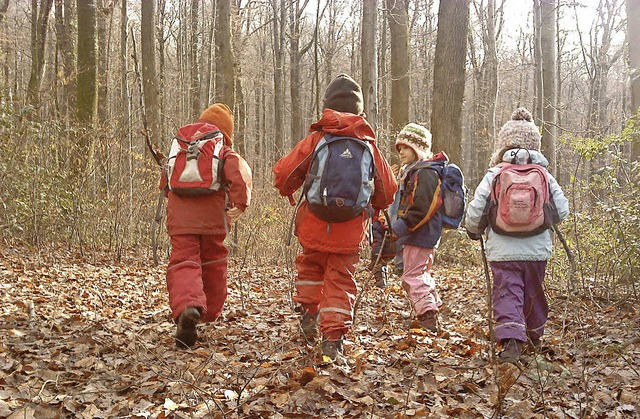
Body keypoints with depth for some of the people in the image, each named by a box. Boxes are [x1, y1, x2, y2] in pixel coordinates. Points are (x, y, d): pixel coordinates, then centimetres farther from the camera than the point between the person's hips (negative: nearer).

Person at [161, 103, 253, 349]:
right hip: (212, 218, -1)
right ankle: (210, 314, 33)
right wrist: (241, 203, -10)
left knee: (183, 265, -9)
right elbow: (239, 172, -15)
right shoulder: (224, 152, 7)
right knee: (213, 266, 19)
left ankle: (187, 308, -37)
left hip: (180, 218, 1)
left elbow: (165, 183, 23)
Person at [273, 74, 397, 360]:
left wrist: (287, 191, 17)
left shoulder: (316, 139, -5)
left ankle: (307, 313, 26)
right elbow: (387, 190, 7)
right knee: (340, 281, 8)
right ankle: (333, 338, 3)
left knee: (310, 267, 26)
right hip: (350, 231, 1)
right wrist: (372, 207, 29)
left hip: (314, 226, 0)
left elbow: (283, 173, -6)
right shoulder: (369, 145, 2)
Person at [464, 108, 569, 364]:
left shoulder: (493, 175, -5)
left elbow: (474, 213, -7)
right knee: (534, 293, 21)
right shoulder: (544, 176, 0)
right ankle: (535, 335, 40)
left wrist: (474, 232, 14)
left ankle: (511, 339, -19)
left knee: (507, 295, 0)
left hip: (503, 251, -3)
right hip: (537, 251, 3)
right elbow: (562, 211, 2)